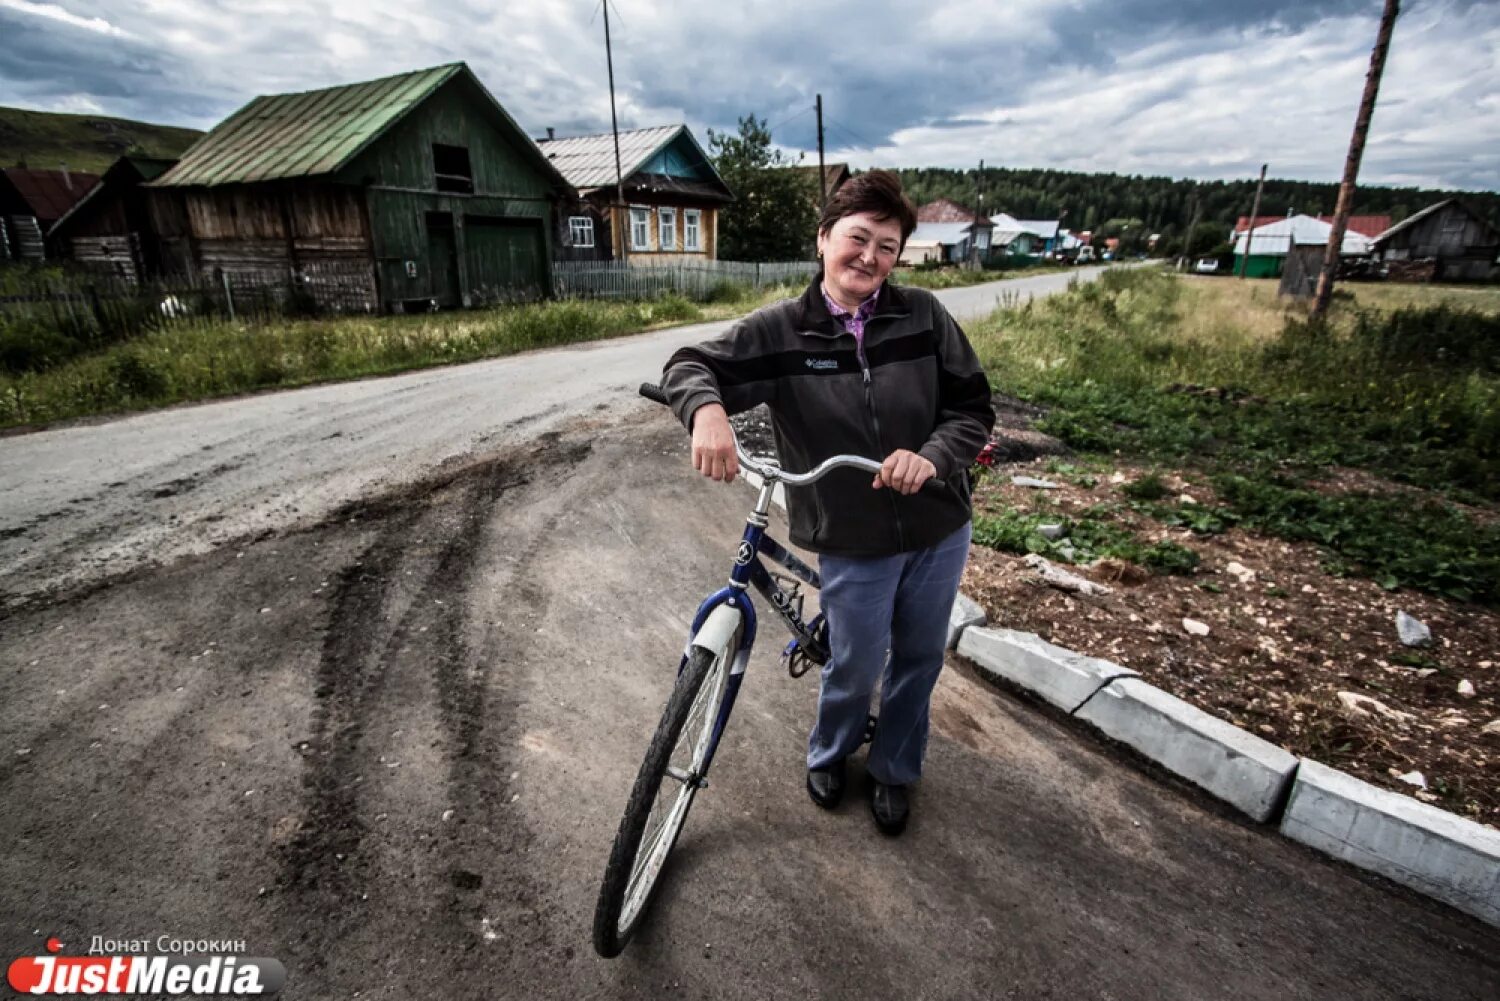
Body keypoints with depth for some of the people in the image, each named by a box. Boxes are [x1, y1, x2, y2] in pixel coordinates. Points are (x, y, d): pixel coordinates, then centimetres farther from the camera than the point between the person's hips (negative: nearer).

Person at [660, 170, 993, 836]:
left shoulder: (923, 316, -5)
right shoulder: (781, 330, -10)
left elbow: (974, 405, -4)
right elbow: (689, 366, -12)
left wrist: (932, 457, -24)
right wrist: (707, 410, -36)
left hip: (939, 529, 3)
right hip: (854, 542, -3)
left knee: (918, 659, 19)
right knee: (855, 668, 12)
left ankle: (894, 770, 46)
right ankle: (828, 758, 46)